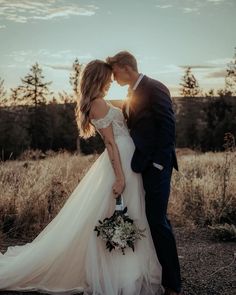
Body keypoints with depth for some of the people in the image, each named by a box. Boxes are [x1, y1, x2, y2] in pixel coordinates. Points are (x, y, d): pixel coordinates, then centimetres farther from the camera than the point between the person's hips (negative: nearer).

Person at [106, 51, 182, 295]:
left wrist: (158, 163, -18)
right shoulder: (132, 94, 17)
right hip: (141, 165, 9)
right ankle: (158, 273, 27)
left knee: (157, 220, -7)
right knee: (153, 219, 14)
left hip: (156, 165, -9)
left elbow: (168, 126, -16)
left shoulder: (154, 89, -10)